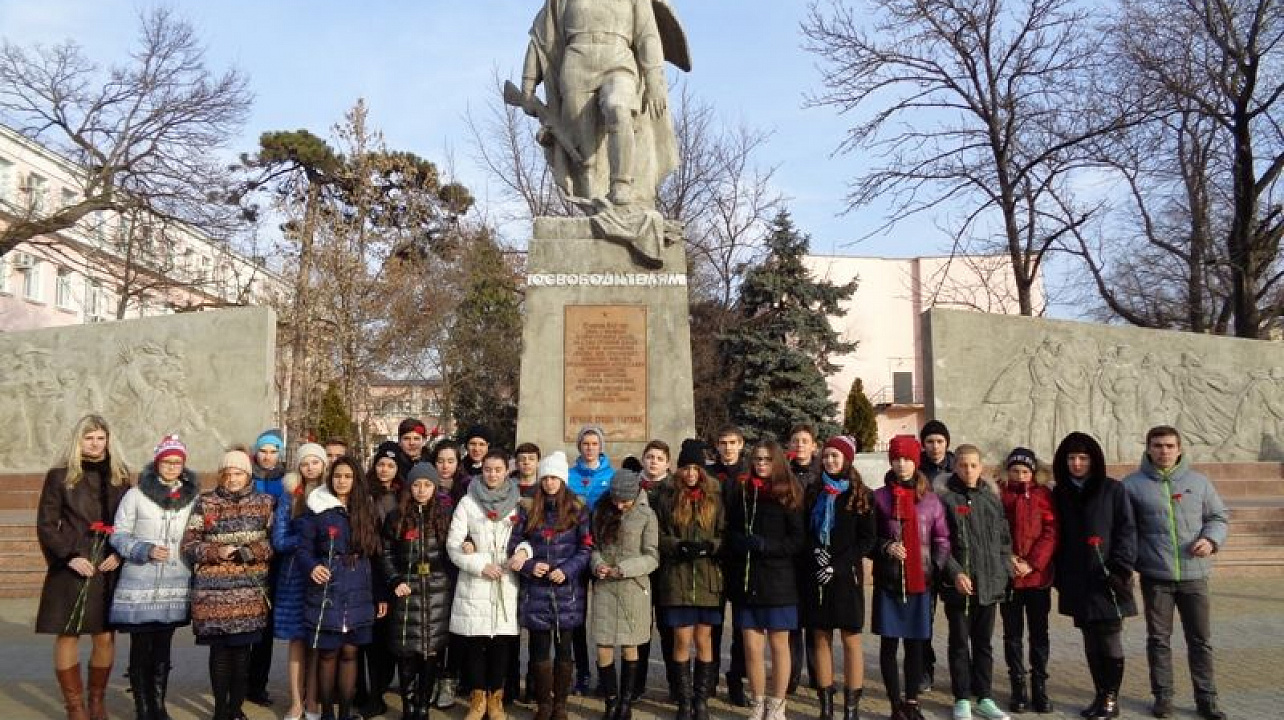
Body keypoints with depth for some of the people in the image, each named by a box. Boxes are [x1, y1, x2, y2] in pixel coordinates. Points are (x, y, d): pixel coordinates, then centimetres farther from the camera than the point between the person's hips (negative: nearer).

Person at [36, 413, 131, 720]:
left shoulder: (119, 476, 9)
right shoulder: (60, 476, 0)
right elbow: (46, 525, -1)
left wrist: (119, 553, -4)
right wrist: (69, 556, -11)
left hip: (109, 569, 2)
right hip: (72, 569, -2)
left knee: (106, 637, 3)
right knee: (68, 635, 2)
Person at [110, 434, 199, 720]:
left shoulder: (193, 497, 5)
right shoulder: (135, 495, -3)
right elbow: (118, 536, -3)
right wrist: (145, 550, -17)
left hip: (175, 586, 3)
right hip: (139, 586, -3)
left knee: (163, 649, 12)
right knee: (141, 649, 4)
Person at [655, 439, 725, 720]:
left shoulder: (715, 496, 5)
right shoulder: (667, 496, 4)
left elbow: (725, 535, 6)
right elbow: (657, 535, 3)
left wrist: (710, 545, -14)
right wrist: (679, 546, -13)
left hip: (708, 578, 1)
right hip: (676, 578, -1)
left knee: (703, 640, 6)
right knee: (682, 641, 1)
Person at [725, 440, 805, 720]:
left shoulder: (787, 494, -1)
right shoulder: (740, 492, 8)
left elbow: (798, 540, -7)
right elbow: (730, 532, 11)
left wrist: (764, 545, -18)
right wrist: (741, 543, -10)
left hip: (777, 581, -2)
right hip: (745, 580, 3)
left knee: (778, 645, 8)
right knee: (752, 647, 4)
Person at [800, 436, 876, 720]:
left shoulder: (861, 495, 0)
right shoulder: (813, 492, 9)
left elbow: (867, 539, -3)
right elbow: (804, 532, 11)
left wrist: (838, 565, -12)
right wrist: (814, 552, -10)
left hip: (846, 576, -3)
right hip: (816, 576, 3)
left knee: (850, 640, 0)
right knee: (821, 639, 5)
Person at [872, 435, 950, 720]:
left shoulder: (930, 498, 4)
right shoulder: (879, 497, 0)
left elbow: (942, 538, 7)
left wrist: (936, 566, -5)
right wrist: (885, 547, -13)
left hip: (921, 582, 1)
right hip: (888, 581, -1)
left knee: (916, 645, 9)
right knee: (889, 645, 4)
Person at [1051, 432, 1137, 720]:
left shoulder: (1113, 490, -2)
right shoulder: (1060, 494, 9)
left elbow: (1127, 530, -5)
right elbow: (1056, 536, 10)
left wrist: (1120, 569, -14)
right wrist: (1059, 575, 5)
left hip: (1106, 578, -4)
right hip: (1077, 582, 4)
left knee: (1110, 640, 1)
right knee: (1091, 642, 10)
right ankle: (1100, 696, 20)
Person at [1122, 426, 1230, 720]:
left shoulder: (1198, 481, 5)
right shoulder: (1133, 484, -2)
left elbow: (1219, 516, 12)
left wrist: (1211, 539, -7)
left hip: (1194, 575, 2)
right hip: (1155, 576, -2)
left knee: (1201, 639, 9)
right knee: (1159, 639, 8)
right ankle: (1162, 696, 20)